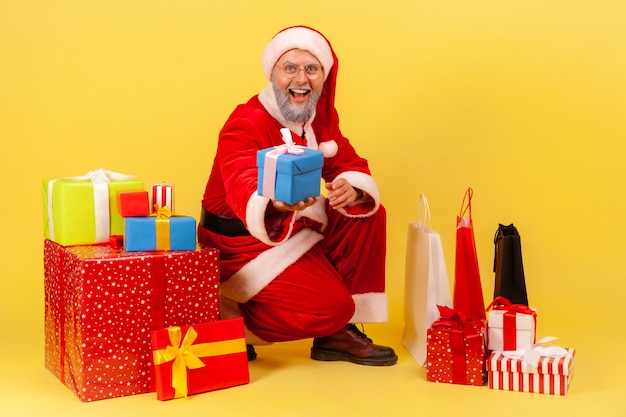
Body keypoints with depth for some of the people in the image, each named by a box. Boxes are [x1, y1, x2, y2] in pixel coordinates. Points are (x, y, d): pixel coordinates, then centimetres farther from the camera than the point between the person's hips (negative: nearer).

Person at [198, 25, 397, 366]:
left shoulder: (321, 117, 0)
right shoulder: (245, 126, -24)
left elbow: (352, 167, -3)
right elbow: (246, 195, -39)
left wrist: (351, 190, -29)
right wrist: (278, 203, -64)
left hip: (296, 228, 8)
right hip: (241, 241, -8)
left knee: (369, 214, -9)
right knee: (328, 308, -20)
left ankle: (337, 333, 0)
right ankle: (232, 323, 1)